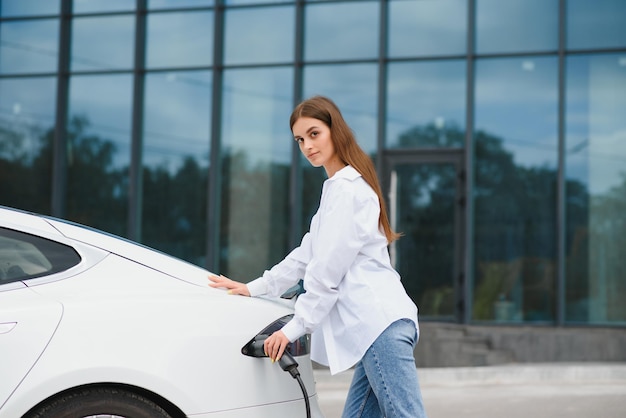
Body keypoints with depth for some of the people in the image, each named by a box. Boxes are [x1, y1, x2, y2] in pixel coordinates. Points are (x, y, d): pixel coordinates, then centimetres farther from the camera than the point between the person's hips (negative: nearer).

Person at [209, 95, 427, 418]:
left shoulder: (347, 188, -7)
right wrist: (253, 288, 29)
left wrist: (294, 327, -6)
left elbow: (328, 270, -11)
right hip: (374, 323, 10)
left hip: (379, 322, -10)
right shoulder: (337, 187, 25)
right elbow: (307, 256, 29)